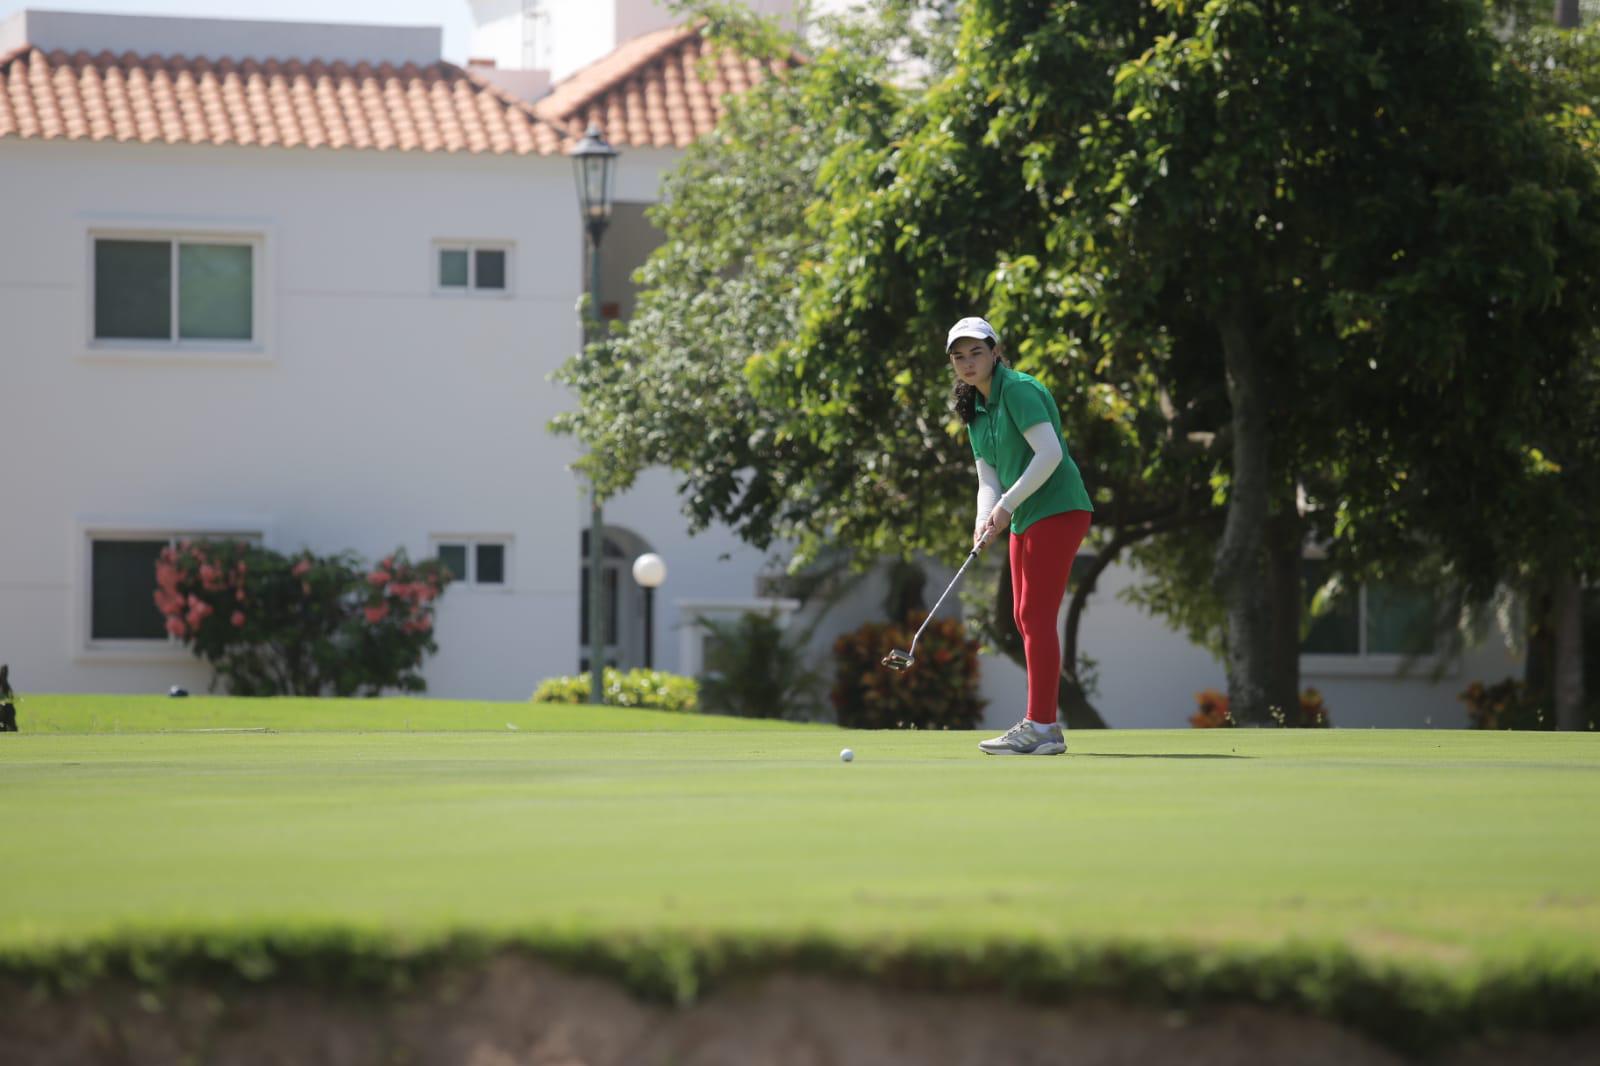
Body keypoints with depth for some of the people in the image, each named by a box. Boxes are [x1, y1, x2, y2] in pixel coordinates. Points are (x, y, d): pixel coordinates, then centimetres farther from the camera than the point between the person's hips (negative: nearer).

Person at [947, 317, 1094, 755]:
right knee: (1024, 617, 8)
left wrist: (1007, 504, -21)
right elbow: (989, 479, 11)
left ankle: (1038, 727, -14)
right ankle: (1047, 728, 12)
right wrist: (986, 520, -9)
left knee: (1036, 614, -13)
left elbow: (1050, 452, -23)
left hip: (1057, 508, -10)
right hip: (1025, 519, 10)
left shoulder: (1018, 390, -13)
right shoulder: (975, 412, 13)